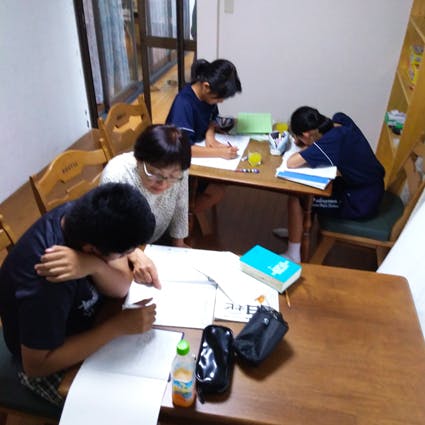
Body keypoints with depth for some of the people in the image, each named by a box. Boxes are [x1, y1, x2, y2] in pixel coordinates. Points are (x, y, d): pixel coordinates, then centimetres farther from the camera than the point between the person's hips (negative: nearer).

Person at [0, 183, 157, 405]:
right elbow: (36, 365, -29)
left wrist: (93, 266, -41)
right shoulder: (47, 286, -40)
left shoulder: (83, 217, -21)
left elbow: (122, 288, -19)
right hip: (52, 365, -6)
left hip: (86, 316, 6)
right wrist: (117, 326, -33)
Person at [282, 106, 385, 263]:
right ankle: (297, 230, 34)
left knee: (295, 198, -6)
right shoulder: (341, 119, -7)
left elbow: (291, 163, -31)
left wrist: (305, 149, -12)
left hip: (360, 203, -8)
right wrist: (309, 149, -5)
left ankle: (293, 256, 7)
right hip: (372, 188, 8)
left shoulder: (330, 142, -29)